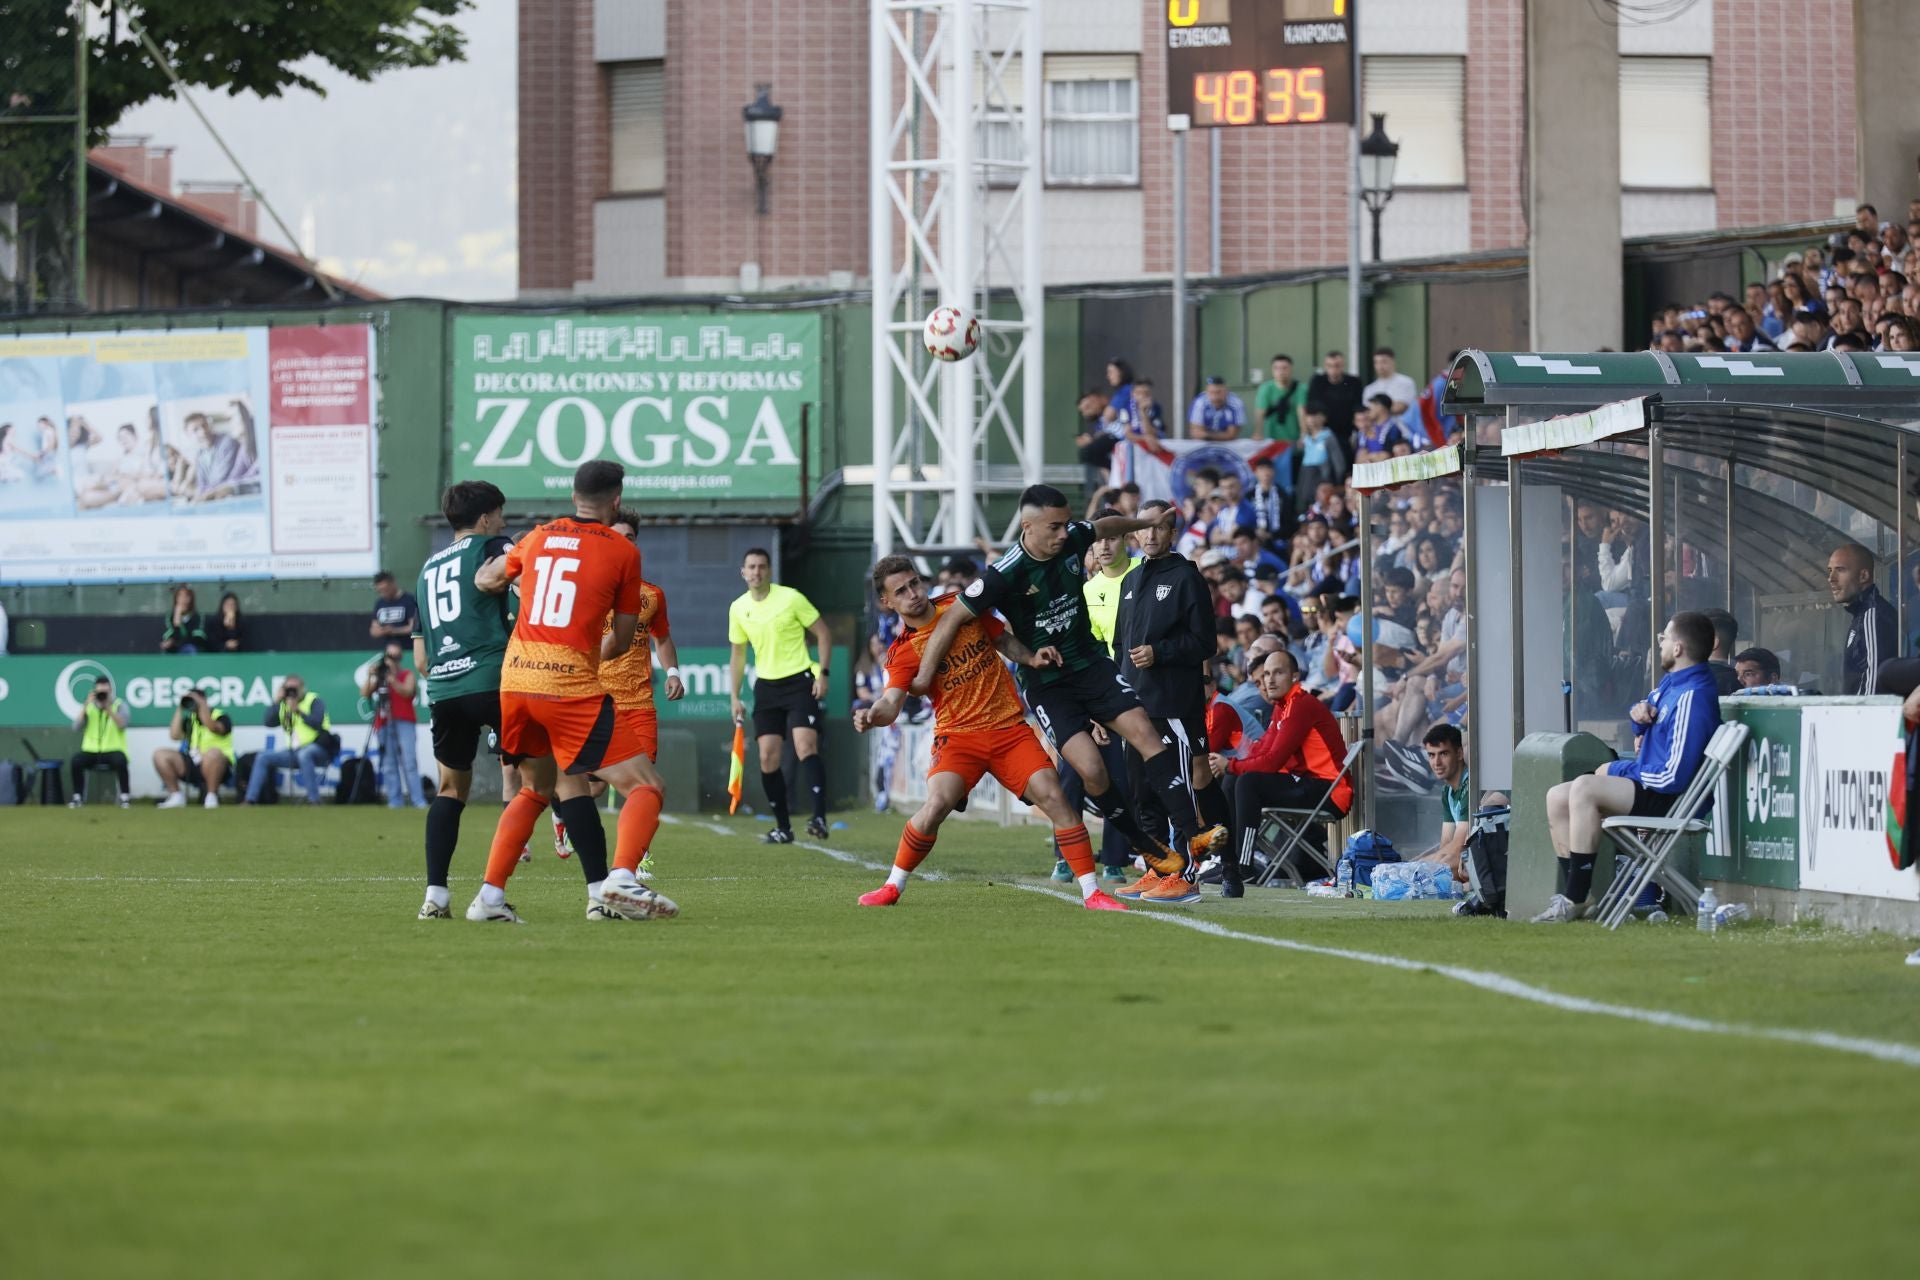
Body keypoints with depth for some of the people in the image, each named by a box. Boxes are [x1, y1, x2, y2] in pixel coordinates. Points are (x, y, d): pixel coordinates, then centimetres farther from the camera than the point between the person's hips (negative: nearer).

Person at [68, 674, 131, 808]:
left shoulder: (119, 705, 2)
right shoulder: (88, 706, 9)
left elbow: (122, 725, -16)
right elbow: (76, 726, -5)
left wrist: (108, 708, -24)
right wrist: (86, 706, -14)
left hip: (112, 750, -2)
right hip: (91, 751, 2)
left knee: (120, 761, -36)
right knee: (76, 761, -28)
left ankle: (125, 797, -18)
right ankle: (78, 797, -11)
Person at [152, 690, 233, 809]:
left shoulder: (220, 716, -2)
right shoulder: (190, 719, 14)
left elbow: (213, 727, -25)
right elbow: (174, 736, 0)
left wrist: (202, 705, -19)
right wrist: (179, 710, 2)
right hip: (192, 765, 6)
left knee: (212, 754, -41)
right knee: (160, 754, -8)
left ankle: (212, 796, -27)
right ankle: (176, 796, -7)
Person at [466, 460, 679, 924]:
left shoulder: (538, 538, 13)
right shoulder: (623, 552, 1)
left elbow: (485, 580, 31)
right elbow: (623, 640, 7)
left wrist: (506, 553, 52)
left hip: (515, 679, 6)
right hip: (572, 687, -6)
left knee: (537, 789, 25)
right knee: (645, 787, -1)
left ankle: (489, 896, 17)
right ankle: (621, 879, -25)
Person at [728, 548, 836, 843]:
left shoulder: (791, 598, -8)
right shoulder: (738, 609, 6)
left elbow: (823, 633, -1)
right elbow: (738, 655, 16)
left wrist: (822, 673, -11)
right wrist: (735, 698, 10)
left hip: (800, 681, -5)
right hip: (766, 686, 5)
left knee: (806, 747, -20)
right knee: (768, 758, -1)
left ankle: (820, 818, -27)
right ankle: (783, 828, 9)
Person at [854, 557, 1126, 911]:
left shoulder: (962, 609, 3)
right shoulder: (903, 652, -5)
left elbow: (1004, 640, 17)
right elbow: (892, 702, -18)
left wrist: (1032, 658, -2)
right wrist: (873, 715, -41)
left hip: (1009, 728, 2)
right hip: (957, 736, -2)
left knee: (1054, 797, -12)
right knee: (936, 804, -25)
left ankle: (1092, 892, -5)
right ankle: (892, 887, -4)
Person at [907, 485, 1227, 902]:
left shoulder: (1072, 539, -5)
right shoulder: (1006, 574, -21)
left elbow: (1105, 526, 19)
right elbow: (952, 619, -20)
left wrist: (1146, 523, 32)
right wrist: (923, 676, -23)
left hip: (1090, 662, 5)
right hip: (1045, 684, -5)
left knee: (1143, 731, -15)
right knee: (1090, 769, -18)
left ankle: (1189, 837, -18)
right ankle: (1154, 855, -3)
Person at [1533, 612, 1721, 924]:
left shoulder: (1692, 697, -21)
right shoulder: (1673, 681, 11)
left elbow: (1674, 777, -25)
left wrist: (1618, 770, -10)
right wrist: (1639, 713, 1)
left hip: (1668, 799, -11)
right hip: (1647, 784, 11)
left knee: (1584, 787, -29)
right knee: (1558, 797, 5)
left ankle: (1574, 900, -26)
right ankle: (1571, 894, -1)